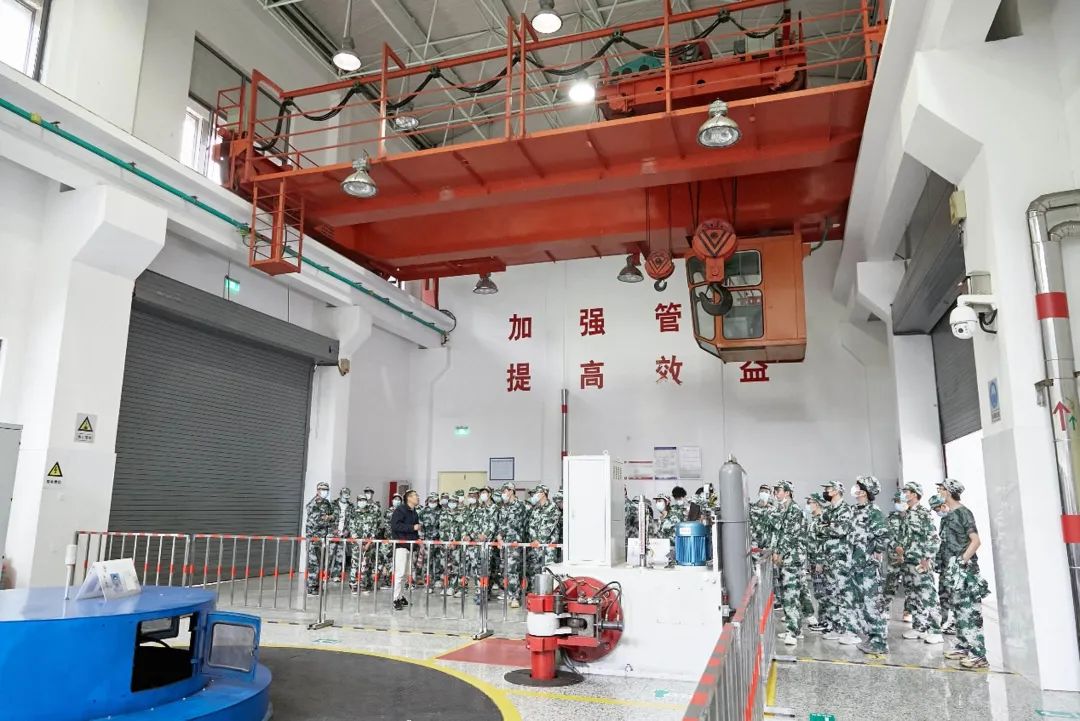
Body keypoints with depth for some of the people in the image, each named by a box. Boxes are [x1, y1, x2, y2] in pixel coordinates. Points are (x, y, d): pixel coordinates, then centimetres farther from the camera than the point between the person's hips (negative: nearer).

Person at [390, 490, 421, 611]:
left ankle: (401, 596, 21)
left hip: (410, 545, 8)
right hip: (400, 544, -8)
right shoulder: (400, 509, -8)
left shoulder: (414, 513, 17)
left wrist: (417, 539, 8)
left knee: (406, 573, 12)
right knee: (400, 572, -11)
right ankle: (396, 599, -8)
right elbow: (395, 525, -19)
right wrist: (412, 527, -18)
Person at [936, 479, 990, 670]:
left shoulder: (963, 512, -9)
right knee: (959, 609, 13)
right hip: (952, 568, 9)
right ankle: (963, 647, 20)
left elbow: (976, 541, -14)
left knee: (969, 610, -9)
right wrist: (947, 565, 13)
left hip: (964, 567, -9)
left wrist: (963, 560, -19)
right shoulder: (948, 515, 14)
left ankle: (978, 655, -9)